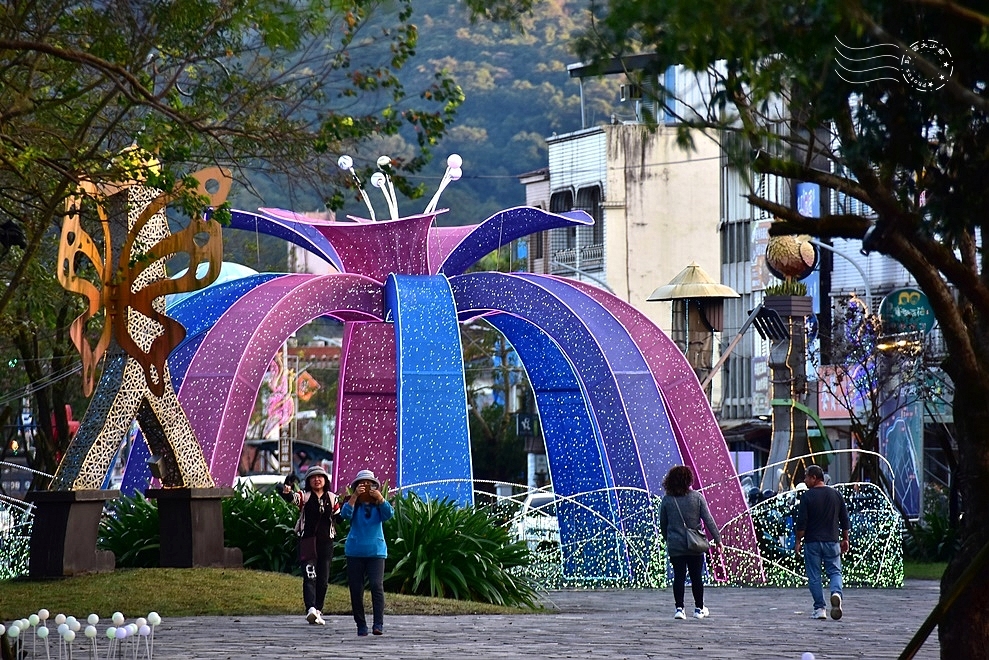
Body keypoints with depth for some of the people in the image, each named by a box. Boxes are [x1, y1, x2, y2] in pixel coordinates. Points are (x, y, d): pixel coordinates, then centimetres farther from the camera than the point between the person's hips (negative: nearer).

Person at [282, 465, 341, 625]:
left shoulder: (332, 498, 11)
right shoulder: (305, 496, 1)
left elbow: (339, 518, 13)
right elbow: (292, 497, -19)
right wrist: (286, 490, -42)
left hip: (326, 542, 4)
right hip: (307, 541, -4)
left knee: (323, 579, 7)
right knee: (310, 576, -17)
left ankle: (318, 612, 18)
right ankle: (310, 609, -32)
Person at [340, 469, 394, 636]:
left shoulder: (378, 505, 5)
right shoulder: (353, 504, 4)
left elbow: (389, 514, -13)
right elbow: (345, 513, -16)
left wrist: (380, 498, -25)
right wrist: (355, 495, -23)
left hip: (376, 552, -1)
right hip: (355, 552, 1)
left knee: (377, 585, -16)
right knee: (356, 590, 2)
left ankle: (378, 624, -20)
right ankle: (361, 626, 11)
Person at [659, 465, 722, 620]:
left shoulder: (667, 500, -2)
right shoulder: (697, 497, -6)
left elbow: (662, 524, 6)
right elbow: (708, 520, -5)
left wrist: (668, 540, 20)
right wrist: (717, 539, 2)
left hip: (675, 546, 1)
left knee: (679, 577, 2)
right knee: (696, 577, 10)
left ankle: (679, 608, -7)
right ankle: (699, 609, 17)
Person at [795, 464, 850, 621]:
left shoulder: (807, 496, -7)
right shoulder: (835, 494, 7)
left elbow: (802, 522, -9)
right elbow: (844, 519, 10)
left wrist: (798, 541, 0)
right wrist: (845, 539, 19)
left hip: (812, 542, -3)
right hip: (831, 541, 3)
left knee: (814, 576, 4)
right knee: (834, 571, 8)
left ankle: (820, 608, 1)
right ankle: (836, 592, -23)